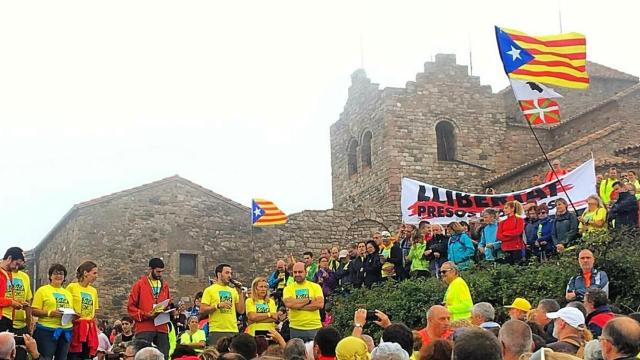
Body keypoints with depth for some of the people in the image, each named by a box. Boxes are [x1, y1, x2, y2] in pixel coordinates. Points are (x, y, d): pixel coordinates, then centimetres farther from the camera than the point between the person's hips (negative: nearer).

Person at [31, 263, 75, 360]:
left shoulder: (68, 293, 18)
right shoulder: (42, 290, 1)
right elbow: (34, 311, -6)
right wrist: (50, 313, -20)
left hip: (66, 331, 5)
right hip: (47, 331, -5)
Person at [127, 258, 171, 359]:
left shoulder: (165, 285, 14)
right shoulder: (139, 284, 1)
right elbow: (131, 307, -2)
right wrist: (145, 315, -14)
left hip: (161, 328, 4)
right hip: (144, 328, -4)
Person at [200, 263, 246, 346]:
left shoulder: (233, 290, 15)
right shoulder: (210, 290, 3)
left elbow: (241, 310, 10)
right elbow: (202, 310, -5)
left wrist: (240, 293, 3)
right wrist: (218, 305, -16)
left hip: (233, 331, 4)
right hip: (216, 331, -4)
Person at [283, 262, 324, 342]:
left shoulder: (315, 286, 4)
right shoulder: (288, 288, 5)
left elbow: (320, 304, -10)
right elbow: (289, 303, -14)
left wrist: (298, 306, -10)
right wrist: (309, 300, -10)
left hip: (315, 327, 0)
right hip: (295, 329, 0)